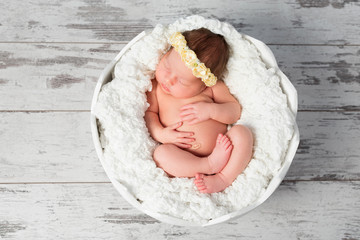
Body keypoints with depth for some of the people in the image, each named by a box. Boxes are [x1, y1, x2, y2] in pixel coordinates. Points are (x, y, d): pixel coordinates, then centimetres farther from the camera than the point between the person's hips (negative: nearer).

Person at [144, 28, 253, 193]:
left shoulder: (212, 87, 2)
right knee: (160, 153, -29)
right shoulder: (156, 86, 4)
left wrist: (211, 110, -15)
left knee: (242, 132, -22)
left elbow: (235, 110, 5)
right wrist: (159, 133, -13)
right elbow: (149, 112, 7)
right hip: (183, 161, 0)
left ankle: (223, 178, -26)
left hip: (220, 149, 1)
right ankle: (210, 166, -24)